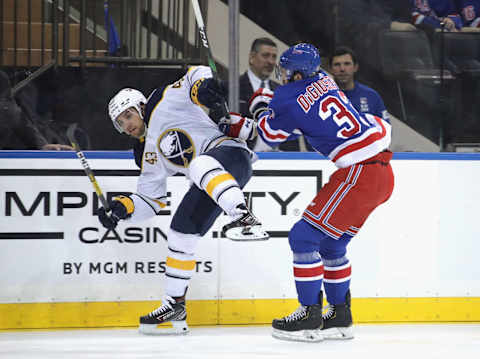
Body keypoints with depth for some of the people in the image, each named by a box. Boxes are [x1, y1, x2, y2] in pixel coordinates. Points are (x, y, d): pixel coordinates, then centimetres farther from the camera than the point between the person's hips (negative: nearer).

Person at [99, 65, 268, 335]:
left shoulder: (163, 105, 4)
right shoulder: (148, 155, 22)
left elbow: (197, 75, -1)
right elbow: (151, 201, 20)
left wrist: (203, 85, -24)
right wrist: (122, 208, 5)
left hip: (231, 153, -8)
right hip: (210, 183, 9)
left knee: (199, 163, -39)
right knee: (182, 230, 4)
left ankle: (245, 219, -59)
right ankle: (174, 305, 10)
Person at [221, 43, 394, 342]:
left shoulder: (293, 102, -13)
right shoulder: (322, 80, 11)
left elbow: (272, 134, 6)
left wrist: (260, 107, 25)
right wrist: (242, 127, 26)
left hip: (360, 174, -9)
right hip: (382, 171, 9)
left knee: (304, 236, -2)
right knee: (331, 244, 20)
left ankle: (309, 317, 0)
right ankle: (340, 317, 26)